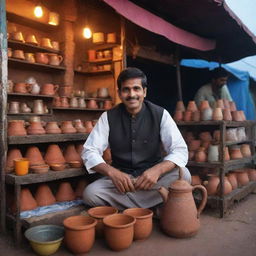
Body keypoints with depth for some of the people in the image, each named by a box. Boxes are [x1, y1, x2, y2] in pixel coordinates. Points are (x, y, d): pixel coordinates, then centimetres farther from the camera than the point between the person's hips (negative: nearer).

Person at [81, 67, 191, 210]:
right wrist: (112, 172, -26)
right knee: (90, 193, -27)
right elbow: (89, 151, -6)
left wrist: (157, 170, -31)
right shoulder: (108, 117, -4)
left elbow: (180, 150, -11)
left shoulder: (160, 114, -6)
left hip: (152, 177, 0)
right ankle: (153, 207, -17)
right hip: (120, 177, 1)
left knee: (183, 175, -29)